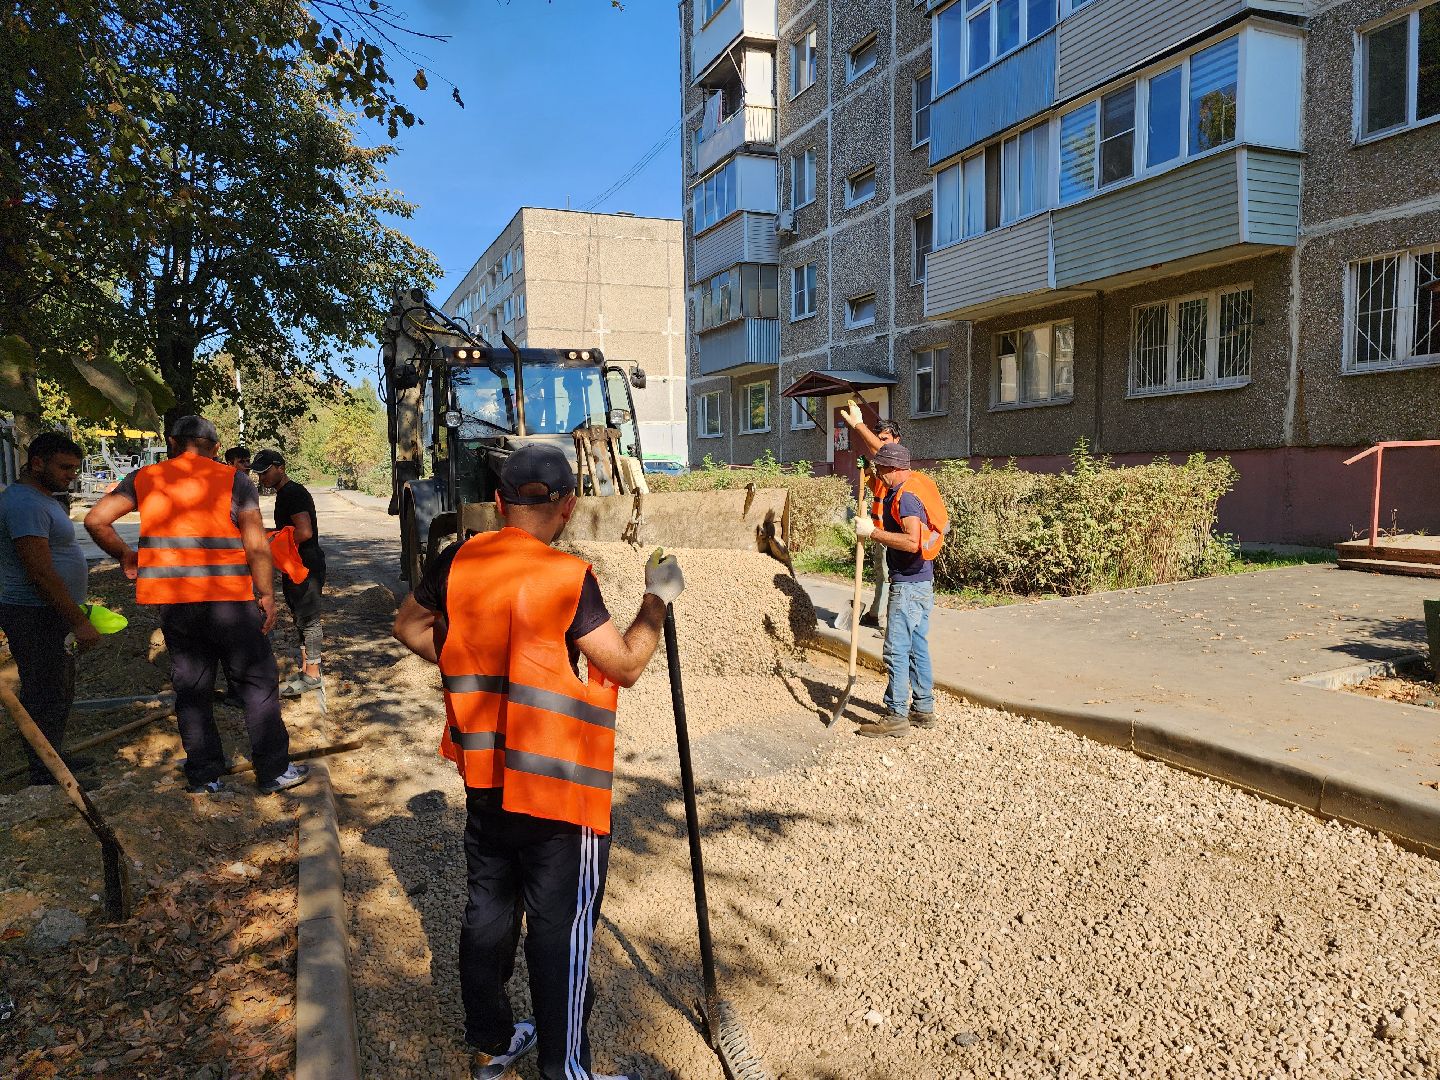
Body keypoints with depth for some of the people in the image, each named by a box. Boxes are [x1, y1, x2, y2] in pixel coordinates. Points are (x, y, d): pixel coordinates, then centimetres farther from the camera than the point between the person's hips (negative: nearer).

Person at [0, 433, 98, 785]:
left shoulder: (41, 499, 14)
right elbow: (41, 574, -25)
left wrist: (77, 614, 25)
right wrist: (79, 622, -22)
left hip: (53, 614, 11)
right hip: (37, 619, -11)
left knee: (60, 692, 20)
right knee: (45, 699, -3)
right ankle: (44, 777, 7)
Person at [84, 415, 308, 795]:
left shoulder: (145, 478, 7)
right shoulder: (234, 480, -3)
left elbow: (95, 520, 3)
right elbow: (256, 545, -7)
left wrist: (124, 555, 19)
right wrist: (267, 596, -1)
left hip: (171, 602, 4)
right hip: (228, 599, -4)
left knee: (191, 688, 14)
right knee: (257, 683, 6)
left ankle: (203, 776, 20)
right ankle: (274, 771, 8)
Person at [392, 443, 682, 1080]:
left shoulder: (457, 563, -2)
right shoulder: (567, 578, -20)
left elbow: (409, 626, 13)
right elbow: (626, 665, -15)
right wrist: (657, 601, -2)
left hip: (484, 775, 6)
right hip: (558, 783, -6)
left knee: (488, 908, 20)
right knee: (561, 926, 6)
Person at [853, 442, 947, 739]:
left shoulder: (905, 496, -19)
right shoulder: (911, 486, 11)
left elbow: (912, 542, -30)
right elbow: (886, 451, 28)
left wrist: (873, 532, -25)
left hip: (908, 586, -11)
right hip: (922, 583, 11)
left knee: (896, 651, -6)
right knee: (918, 647, 15)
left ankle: (896, 716, -1)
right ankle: (923, 709, 24)